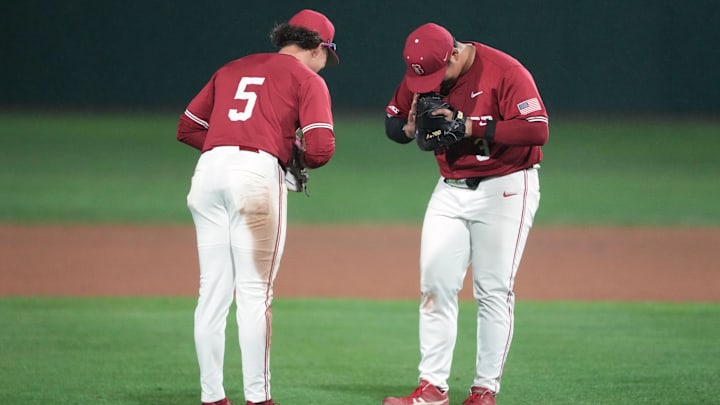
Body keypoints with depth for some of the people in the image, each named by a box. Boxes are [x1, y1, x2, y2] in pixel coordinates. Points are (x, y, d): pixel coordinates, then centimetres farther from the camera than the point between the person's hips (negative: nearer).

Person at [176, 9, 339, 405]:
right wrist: (301, 158, 15)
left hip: (208, 172, 5)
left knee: (212, 292, 7)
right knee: (254, 293, -2)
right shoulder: (308, 79, 7)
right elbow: (321, 147, -6)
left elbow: (187, 128, 23)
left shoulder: (231, 69, 25)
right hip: (257, 173, -5)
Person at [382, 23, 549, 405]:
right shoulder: (419, 75, 0)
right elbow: (392, 119, 13)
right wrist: (410, 129, -12)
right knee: (435, 287, -2)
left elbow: (537, 129, -24)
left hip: (505, 190, -5)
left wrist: (471, 127, -27)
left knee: (493, 291, -6)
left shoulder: (504, 71, -18)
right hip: (451, 190, 5)